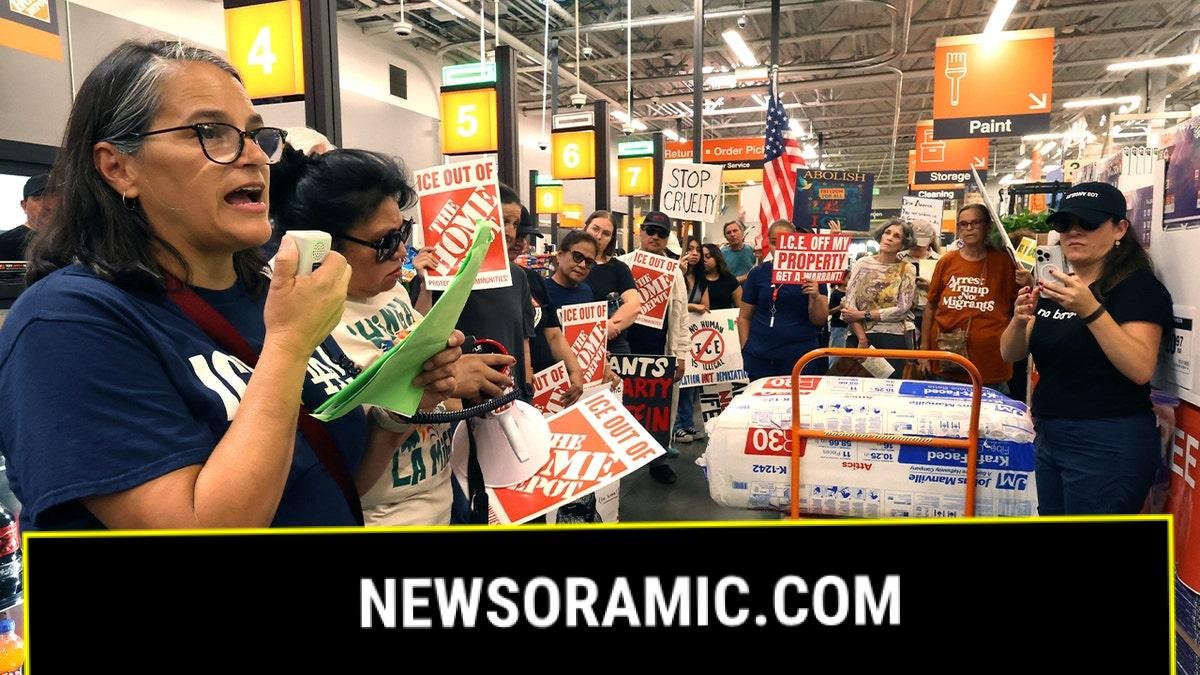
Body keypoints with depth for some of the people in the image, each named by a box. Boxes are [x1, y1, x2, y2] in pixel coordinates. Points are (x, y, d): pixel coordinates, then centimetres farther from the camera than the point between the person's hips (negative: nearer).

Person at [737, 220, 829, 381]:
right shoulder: (758, 273, 5)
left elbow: (819, 320, -1)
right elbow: (744, 317, 11)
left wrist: (816, 297, -18)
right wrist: (745, 350, 3)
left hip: (800, 356, -1)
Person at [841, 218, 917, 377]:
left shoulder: (906, 270, 3)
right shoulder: (862, 263, 4)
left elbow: (902, 309, -6)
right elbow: (849, 303, -3)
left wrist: (863, 315, -11)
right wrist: (862, 338, -12)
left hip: (894, 338, -1)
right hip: (859, 336, 1)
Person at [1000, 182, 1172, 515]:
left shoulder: (1139, 286, -9)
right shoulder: (1057, 288, 13)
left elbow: (1141, 370, -22)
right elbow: (1011, 354, 5)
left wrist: (1091, 310, -31)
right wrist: (1019, 319, -16)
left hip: (1108, 445, -7)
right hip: (1050, 437, 7)